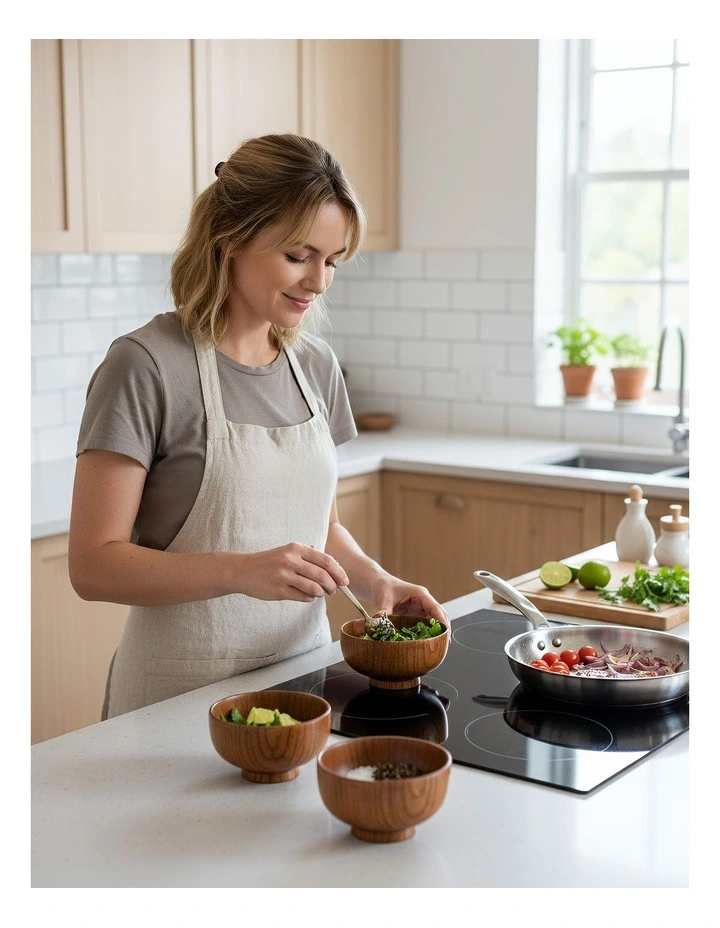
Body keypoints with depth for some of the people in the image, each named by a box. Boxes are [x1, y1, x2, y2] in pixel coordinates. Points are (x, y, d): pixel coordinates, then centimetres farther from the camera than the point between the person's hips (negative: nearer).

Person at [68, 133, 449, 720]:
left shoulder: (316, 365, 4)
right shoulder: (146, 365, -16)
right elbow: (95, 566, -18)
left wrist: (372, 577, -6)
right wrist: (242, 571, -30)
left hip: (302, 671, 6)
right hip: (183, 693, -5)